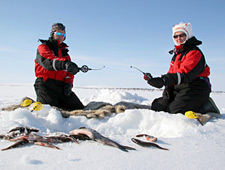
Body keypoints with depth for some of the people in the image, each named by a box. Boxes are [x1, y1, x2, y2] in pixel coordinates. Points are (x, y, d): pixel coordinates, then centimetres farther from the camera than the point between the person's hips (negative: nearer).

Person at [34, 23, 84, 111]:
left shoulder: (65, 52, 26)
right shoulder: (43, 47, 8)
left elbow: (69, 72, 19)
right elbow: (47, 60, -17)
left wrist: (68, 84, -3)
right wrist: (64, 64, -37)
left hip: (61, 86, 5)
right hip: (45, 83, -5)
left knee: (79, 108, -6)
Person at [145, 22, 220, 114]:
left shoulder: (195, 53, -10)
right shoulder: (177, 54, 19)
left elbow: (185, 74, -27)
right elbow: (171, 74, 15)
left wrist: (164, 80, -41)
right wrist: (167, 90, -3)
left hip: (194, 90, -9)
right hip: (178, 91, 9)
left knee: (173, 111, -24)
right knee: (156, 106, 4)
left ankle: (206, 107, -2)